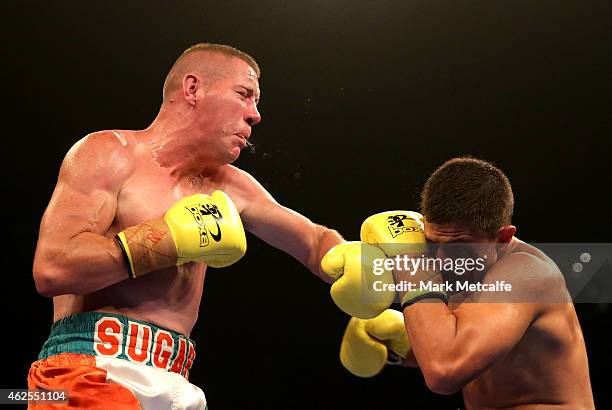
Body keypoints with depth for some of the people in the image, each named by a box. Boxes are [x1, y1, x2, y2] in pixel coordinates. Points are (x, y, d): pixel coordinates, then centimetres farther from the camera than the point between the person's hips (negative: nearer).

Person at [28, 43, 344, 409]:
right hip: (93, 371, -6)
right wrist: (175, 237, -12)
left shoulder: (227, 187, 14)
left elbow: (316, 242, 20)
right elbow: (52, 268, -16)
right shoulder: (109, 153, -3)